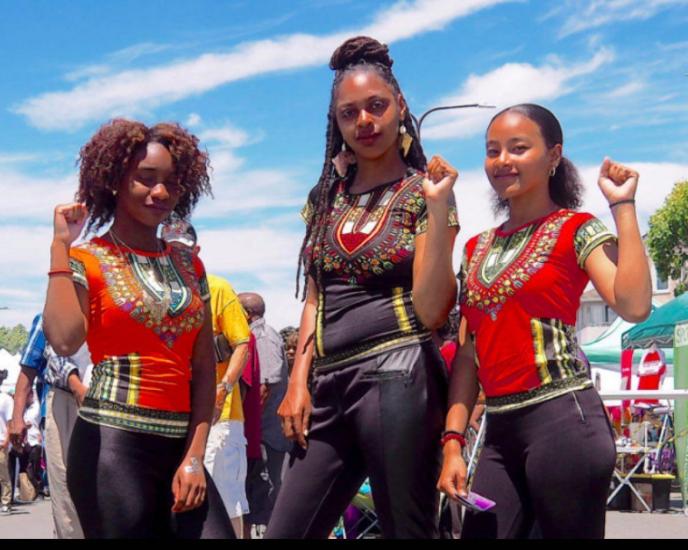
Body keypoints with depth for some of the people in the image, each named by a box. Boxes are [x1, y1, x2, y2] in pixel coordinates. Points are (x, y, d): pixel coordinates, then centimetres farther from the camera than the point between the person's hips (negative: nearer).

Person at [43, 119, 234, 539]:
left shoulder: (188, 264, 12)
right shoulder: (86, 259, -1)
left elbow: (205, 369, 10)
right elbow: (65, 341, -21)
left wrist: (195, 456, 0)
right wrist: (61, 246, -12)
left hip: (179, 444, 4)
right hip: (112, 445, -4)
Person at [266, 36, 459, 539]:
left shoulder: (422, 192, -1)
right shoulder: (327, 195, 14)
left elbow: (431, 311, -11)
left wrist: (439, 207, -17)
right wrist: (299, 382, 6)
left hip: (397, 378, -5)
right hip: (329, 384, 6)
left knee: (407, 530, 0)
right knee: (285, 531, 4)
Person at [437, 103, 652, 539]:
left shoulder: (577, 230, -2)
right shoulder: (478, 249, 14)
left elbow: (633, 305, -20)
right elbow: (468, 353, 12)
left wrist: (622, 205, -16)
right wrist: (454, 442, 5)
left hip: (562, 418, -5)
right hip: (499, 430, 6)